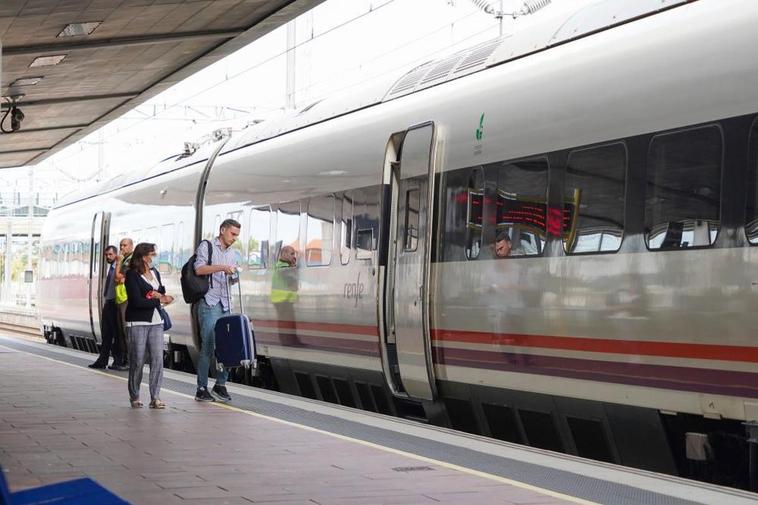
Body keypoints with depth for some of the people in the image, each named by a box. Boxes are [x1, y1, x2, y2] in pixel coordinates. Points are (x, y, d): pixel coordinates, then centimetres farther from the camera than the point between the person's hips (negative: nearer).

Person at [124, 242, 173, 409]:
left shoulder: (155, 273, 14)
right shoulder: (132, 275, -7)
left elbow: (161, 292, 23)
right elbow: (137, 301, -15)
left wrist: (159, 294, -1)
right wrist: (159, 301, -9)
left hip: (156, 322, 6)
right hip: (137, 322, -6)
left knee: (157, 358, -5)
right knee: (137, 360, -1)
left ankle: (155, 397, -4)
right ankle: (134, 397, 12)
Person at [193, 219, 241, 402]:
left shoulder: (232, 253, 21)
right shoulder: (206, 246, 1)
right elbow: (199, 269, -13)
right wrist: (222, 267, -20)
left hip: (225, 304, 6)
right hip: (209, 303, -6)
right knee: (208, 346, -9)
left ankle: (220, 384, 13)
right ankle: (202, 389, -3)